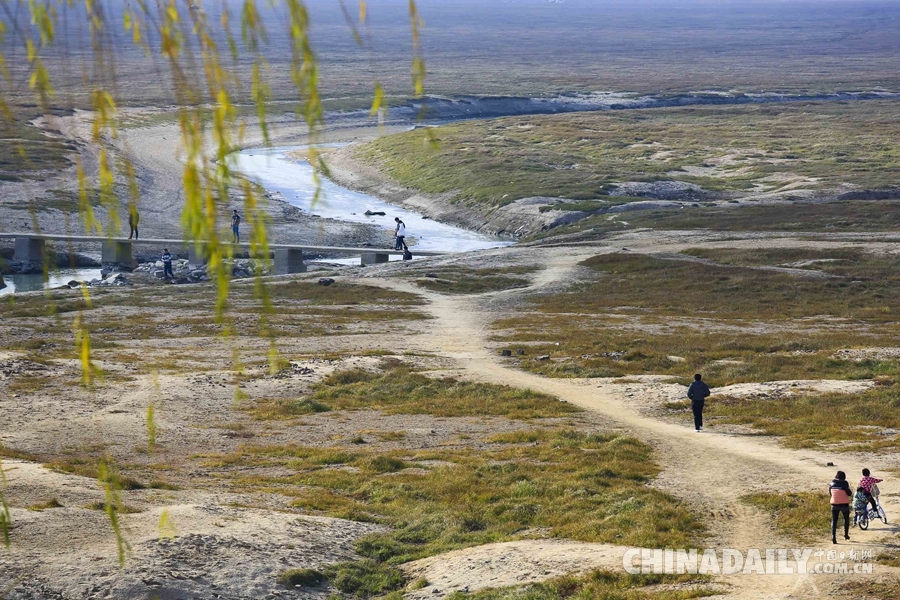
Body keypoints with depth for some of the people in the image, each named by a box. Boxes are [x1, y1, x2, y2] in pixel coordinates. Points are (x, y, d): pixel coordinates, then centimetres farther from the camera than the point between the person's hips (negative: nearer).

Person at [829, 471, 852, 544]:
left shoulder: (832, 483, -2)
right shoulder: (844, 483, -14)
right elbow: (849, 493, -10)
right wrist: (850, 490, 9)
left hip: (834, 504, 2)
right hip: (844, 504, -2)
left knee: (834, 520, 4)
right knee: (846, 519, 21)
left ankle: (833, 537, -11)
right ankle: (846, 535, 27)